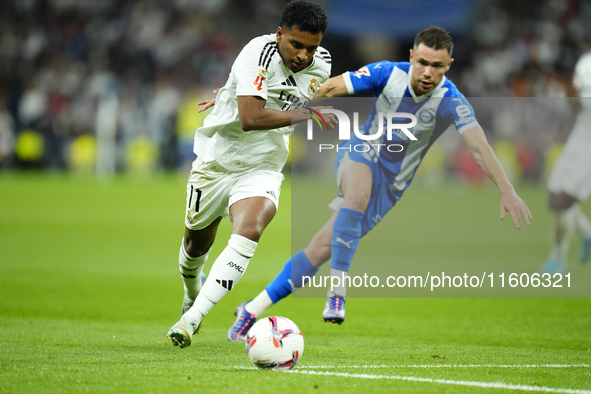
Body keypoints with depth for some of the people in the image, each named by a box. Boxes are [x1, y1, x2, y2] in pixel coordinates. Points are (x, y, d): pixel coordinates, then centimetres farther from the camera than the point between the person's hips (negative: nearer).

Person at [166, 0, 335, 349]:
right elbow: (250, 118, -35)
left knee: (248, 232, -27)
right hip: (217, 161, -2)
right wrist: (303, 115, -34)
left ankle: (192, 319, -27)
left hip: (263, 168, 2)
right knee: (197, 242, 16)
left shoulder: (322, 63, -3)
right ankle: (192, 293, 52)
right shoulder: (259, 54, -23)